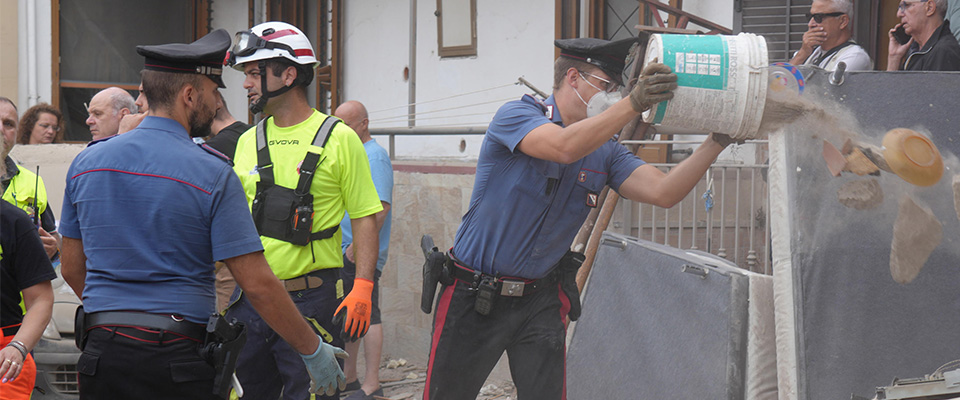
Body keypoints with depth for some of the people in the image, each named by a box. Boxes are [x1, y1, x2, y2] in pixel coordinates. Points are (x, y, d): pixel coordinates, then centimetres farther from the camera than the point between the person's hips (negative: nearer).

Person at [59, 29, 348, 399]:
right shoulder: (212, 175, -9)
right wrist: (313, 351, -2)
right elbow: (257, 283, -12)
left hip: (102, 354, 5)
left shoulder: (86, 163, 6)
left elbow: (72, 269, 14)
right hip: (179, 358, -5)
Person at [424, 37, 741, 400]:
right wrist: (634, 103, -40)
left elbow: (662, 192, -9)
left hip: (541, 300, 5)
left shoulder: (605, 153, 4)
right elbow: (565, 147, -33)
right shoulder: (516, 115, -13)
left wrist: (717, 142, -19)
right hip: (473, 297, -4)